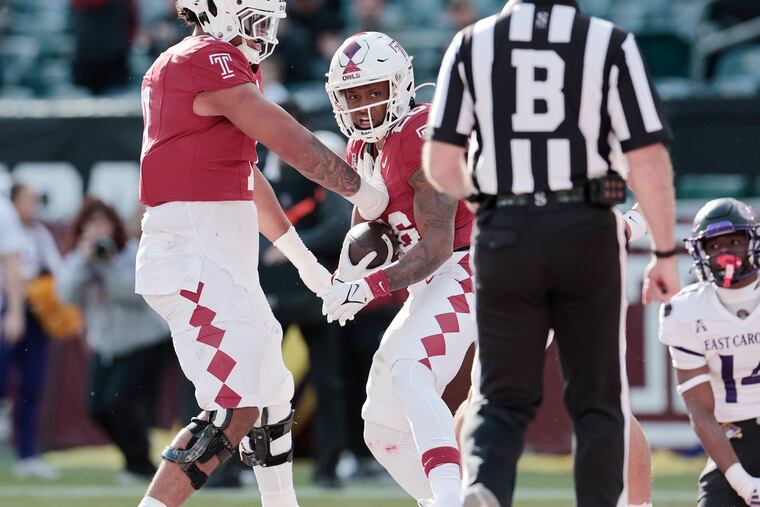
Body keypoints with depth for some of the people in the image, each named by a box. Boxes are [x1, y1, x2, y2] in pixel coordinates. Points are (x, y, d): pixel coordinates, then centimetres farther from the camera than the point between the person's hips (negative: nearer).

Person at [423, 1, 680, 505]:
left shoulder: (473, 44, 1)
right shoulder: (610, 44, -4)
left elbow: (441, 164, 0)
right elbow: (650, 162, -7)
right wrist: (665, 253, 2)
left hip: (503, 235, 1)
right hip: (586, 233, -1)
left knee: (504, 397, 8)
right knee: (598, 399, 12)